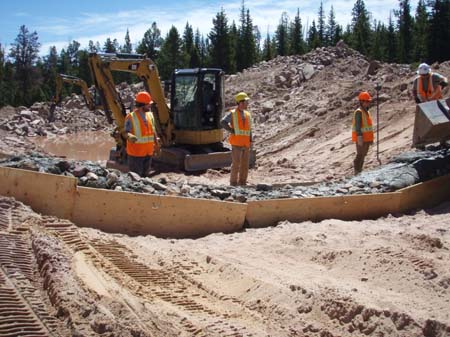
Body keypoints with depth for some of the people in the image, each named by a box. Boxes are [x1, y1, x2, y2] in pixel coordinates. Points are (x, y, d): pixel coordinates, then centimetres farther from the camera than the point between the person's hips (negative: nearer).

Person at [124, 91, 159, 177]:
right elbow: (127, 132, -20)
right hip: (136, 153, -6)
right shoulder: (131, 117, -14)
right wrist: (130, 137, -43)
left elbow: (153, 131, 14)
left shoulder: (150, 115, 6)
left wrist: (157, 145, 16)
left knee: (144, 175, 17)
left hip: (148, 152, 6)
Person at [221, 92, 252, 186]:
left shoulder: (247, 114, 14)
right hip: (236, 143, -6)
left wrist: (250, 141, 8)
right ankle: (233, 183, 1)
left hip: (246, 144, 6)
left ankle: (242, 182, 14)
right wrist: (232, 131, -13)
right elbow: (222, 122, -14)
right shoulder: (232, 113, -3)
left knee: (245, 164, 6)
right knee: (236, 164, -6)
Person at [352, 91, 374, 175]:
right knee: (360, 155, -7)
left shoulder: (366, 111, 14)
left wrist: (371, 138, 20)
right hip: (361, 138, -9)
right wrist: (359, 137, -30)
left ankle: (359, 170, 22)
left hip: (367, 138, 9)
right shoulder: (358, 112, -15)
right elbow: (357, 126, -23)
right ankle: (357, 171, -2)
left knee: (363, 155, 14)